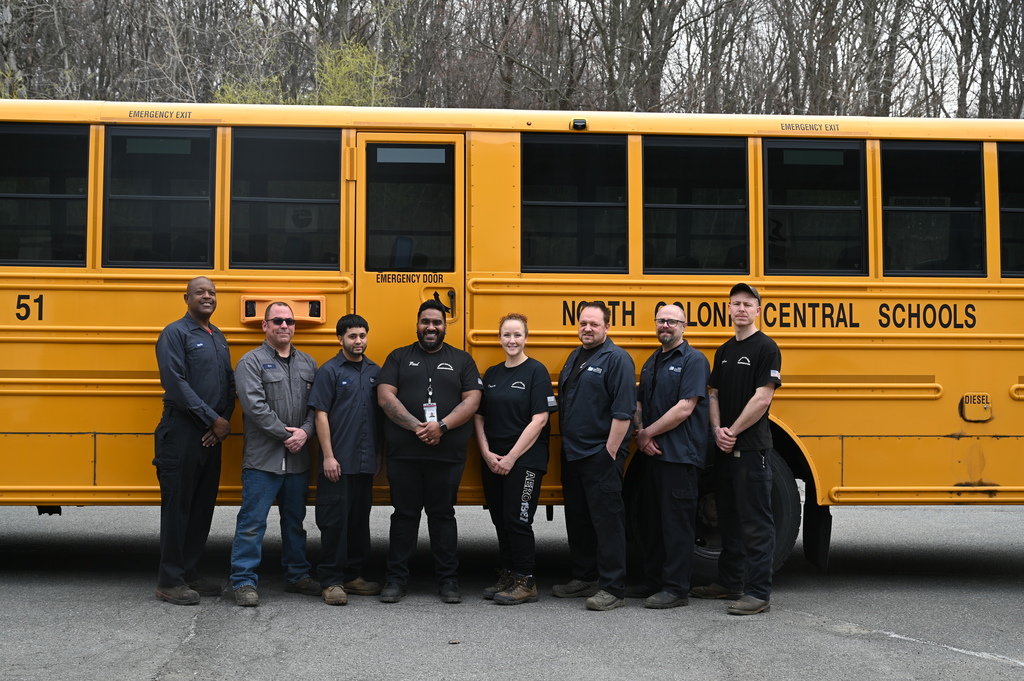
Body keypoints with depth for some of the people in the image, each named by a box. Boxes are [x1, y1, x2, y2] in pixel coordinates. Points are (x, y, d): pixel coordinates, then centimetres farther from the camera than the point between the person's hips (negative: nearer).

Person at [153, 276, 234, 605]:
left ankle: (190, 573, 21)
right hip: (182, 431, -7)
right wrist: (212, 419, -14)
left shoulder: (219, 337, 16)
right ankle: (169, 581, 4)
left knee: (203, 503, 11)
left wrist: (224, 421, -1)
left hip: (212, 433, 7)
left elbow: (229, 383, 15)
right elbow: (176, 383, -16)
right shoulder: (175, 333, -7)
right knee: (177, 504, -3)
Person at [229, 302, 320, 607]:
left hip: (298, 458, 5)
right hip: (262, 458, -5)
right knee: (252, 521, -4)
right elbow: (254, 405, -14)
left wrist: (305, 432, -10)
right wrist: (284, 433, -14)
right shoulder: (252, 361, -4)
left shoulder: (307, 363, 11)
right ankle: (244, 581, 3)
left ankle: (297, 576, 26)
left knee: (295, 519, 16)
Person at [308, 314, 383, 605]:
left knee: (360, 519, 12)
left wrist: (378, 455, 12)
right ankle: (332, 581, 6)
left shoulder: (374, 371, 9)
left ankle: (353, 576, 23)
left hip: (366, 462, 5)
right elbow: (321, 415, -8)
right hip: (338, 463, -5)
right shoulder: (330, 371, -5)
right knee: (334, 520, -1)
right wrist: (328, 456, -12)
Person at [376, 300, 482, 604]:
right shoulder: (398, 357, 10)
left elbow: (472, 401, 1)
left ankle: (448, 579, 15)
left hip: (447, 455, 0)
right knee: (404, 515, 6)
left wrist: (442, 425, -14)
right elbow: (385, 397, -2)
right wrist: (416, 426, -14)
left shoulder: (461, 360, 11)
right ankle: (396, 578, 14)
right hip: (404, 454, 0)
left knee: (443, 515, 7)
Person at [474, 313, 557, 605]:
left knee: (518, 520, -6)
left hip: (525, 458, -6)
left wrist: (511, 457, -14)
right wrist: (487, 454, -3)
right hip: (492, 460, 6)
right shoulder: (491, 374, 12)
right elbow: (479, 417, 11)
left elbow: (539, 420, -13)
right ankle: (508, 575, 21)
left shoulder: (536, 371, -6)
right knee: (500, 520, 10)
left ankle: (525, 582, 4)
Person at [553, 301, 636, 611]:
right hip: (572, 454, 8)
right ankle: (584, 578, 26)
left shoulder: (617, 359, -10)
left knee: (607, 521, -4)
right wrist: (566, 446, 14)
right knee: (577, 519, 15)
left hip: (601, 455, -8)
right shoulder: (575, 357, 15)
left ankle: (613, 589, 0)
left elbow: (623, 411, -16)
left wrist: (610, 453, -17)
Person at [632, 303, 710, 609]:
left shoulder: (693, 360, -8)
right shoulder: (652, 362, 17)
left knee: (677, 520, -3)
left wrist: (648, 433, -11)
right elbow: (639, 402, 18)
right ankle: (652, 580, 22)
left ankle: (675, 589, 2)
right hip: (653, 453, 8)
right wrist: (641, 433, -2)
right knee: (656, 518, 13)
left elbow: (684, 408, -16)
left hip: (681, 454, -8)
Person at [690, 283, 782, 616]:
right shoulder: (724, 351, 15)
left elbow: (762, 398, -15)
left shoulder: (766, 348, -8)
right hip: (724, 447, 8)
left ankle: (758, 593, -2)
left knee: (755, 522, -5)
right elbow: (714, 395, 14)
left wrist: (733, 432, -12)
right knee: (729, 517, 15)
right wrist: (717, 430, -2)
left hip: (751, 447, -8)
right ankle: (730, 582, 25)